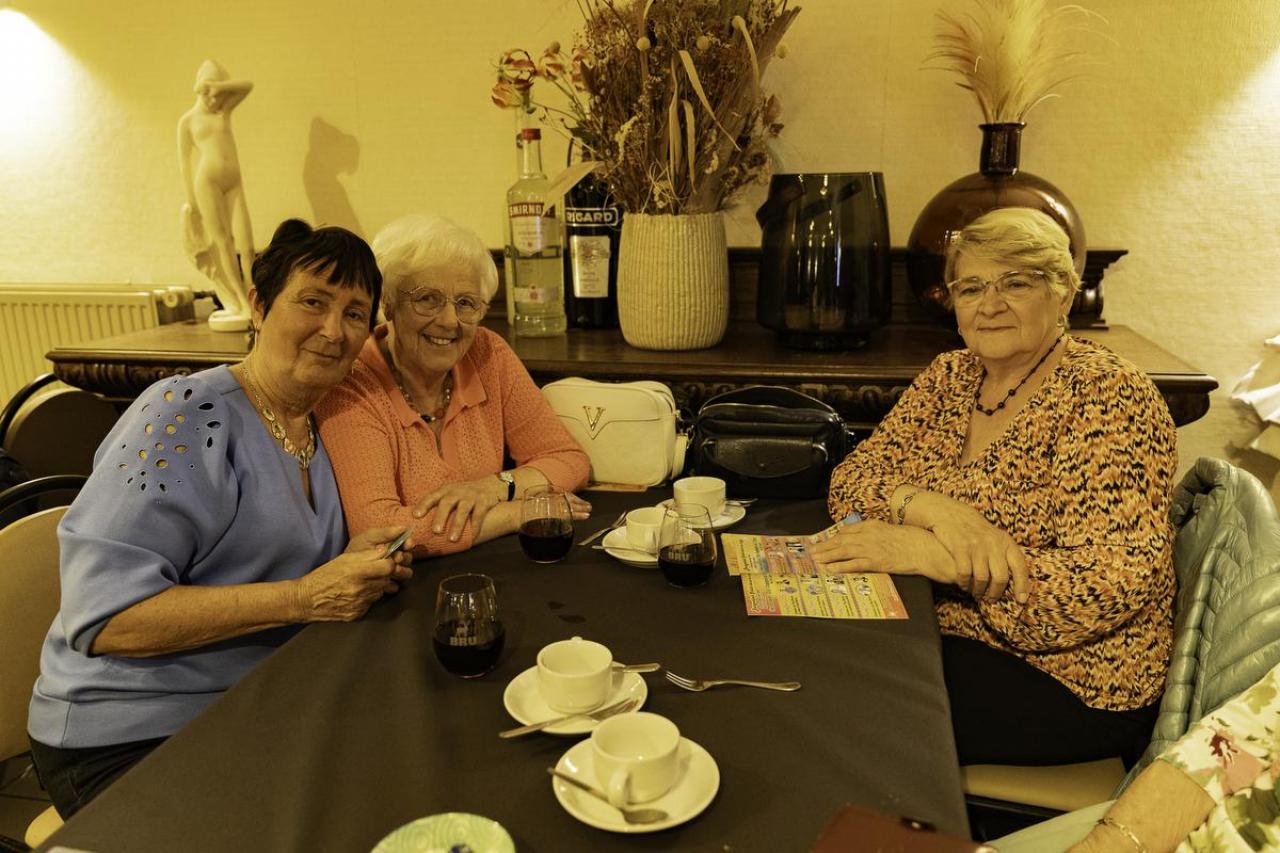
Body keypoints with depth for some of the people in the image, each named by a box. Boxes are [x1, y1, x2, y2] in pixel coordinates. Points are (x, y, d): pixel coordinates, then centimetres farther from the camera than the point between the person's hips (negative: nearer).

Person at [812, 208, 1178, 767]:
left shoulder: (1107, 395, -13)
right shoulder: (950, 375, 6)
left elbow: (1115, 582, -22)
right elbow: (851, 479, -2)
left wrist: (932, 554, -29)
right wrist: (931, 506, -24)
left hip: (1069, 676, -6)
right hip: (945, 633, 6)